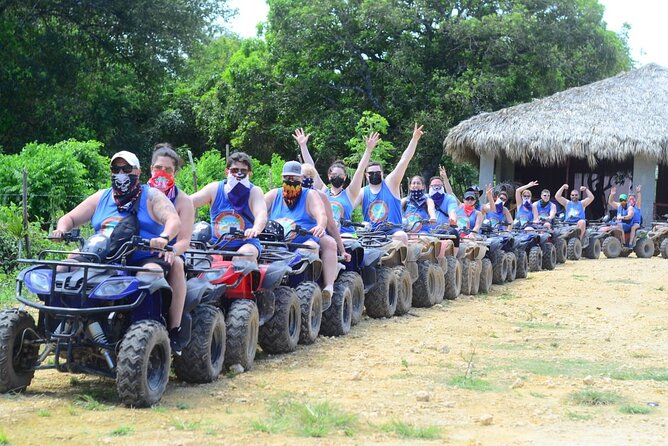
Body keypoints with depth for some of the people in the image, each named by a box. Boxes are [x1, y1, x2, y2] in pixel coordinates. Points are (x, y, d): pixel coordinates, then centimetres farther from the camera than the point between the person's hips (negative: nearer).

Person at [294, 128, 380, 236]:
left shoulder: (349, 193, 9)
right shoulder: (323, 191, 14)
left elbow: (360, 171, 0)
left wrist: (369, 149, -9)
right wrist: (303, 145, 9)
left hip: (344, 234, -1)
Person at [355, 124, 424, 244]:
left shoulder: (390, 184, 7)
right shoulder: (362, 193, 12)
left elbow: (404, 161, 0)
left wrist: (414, 139, -8)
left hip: (392, 231, -2)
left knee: (402, 236, -34)